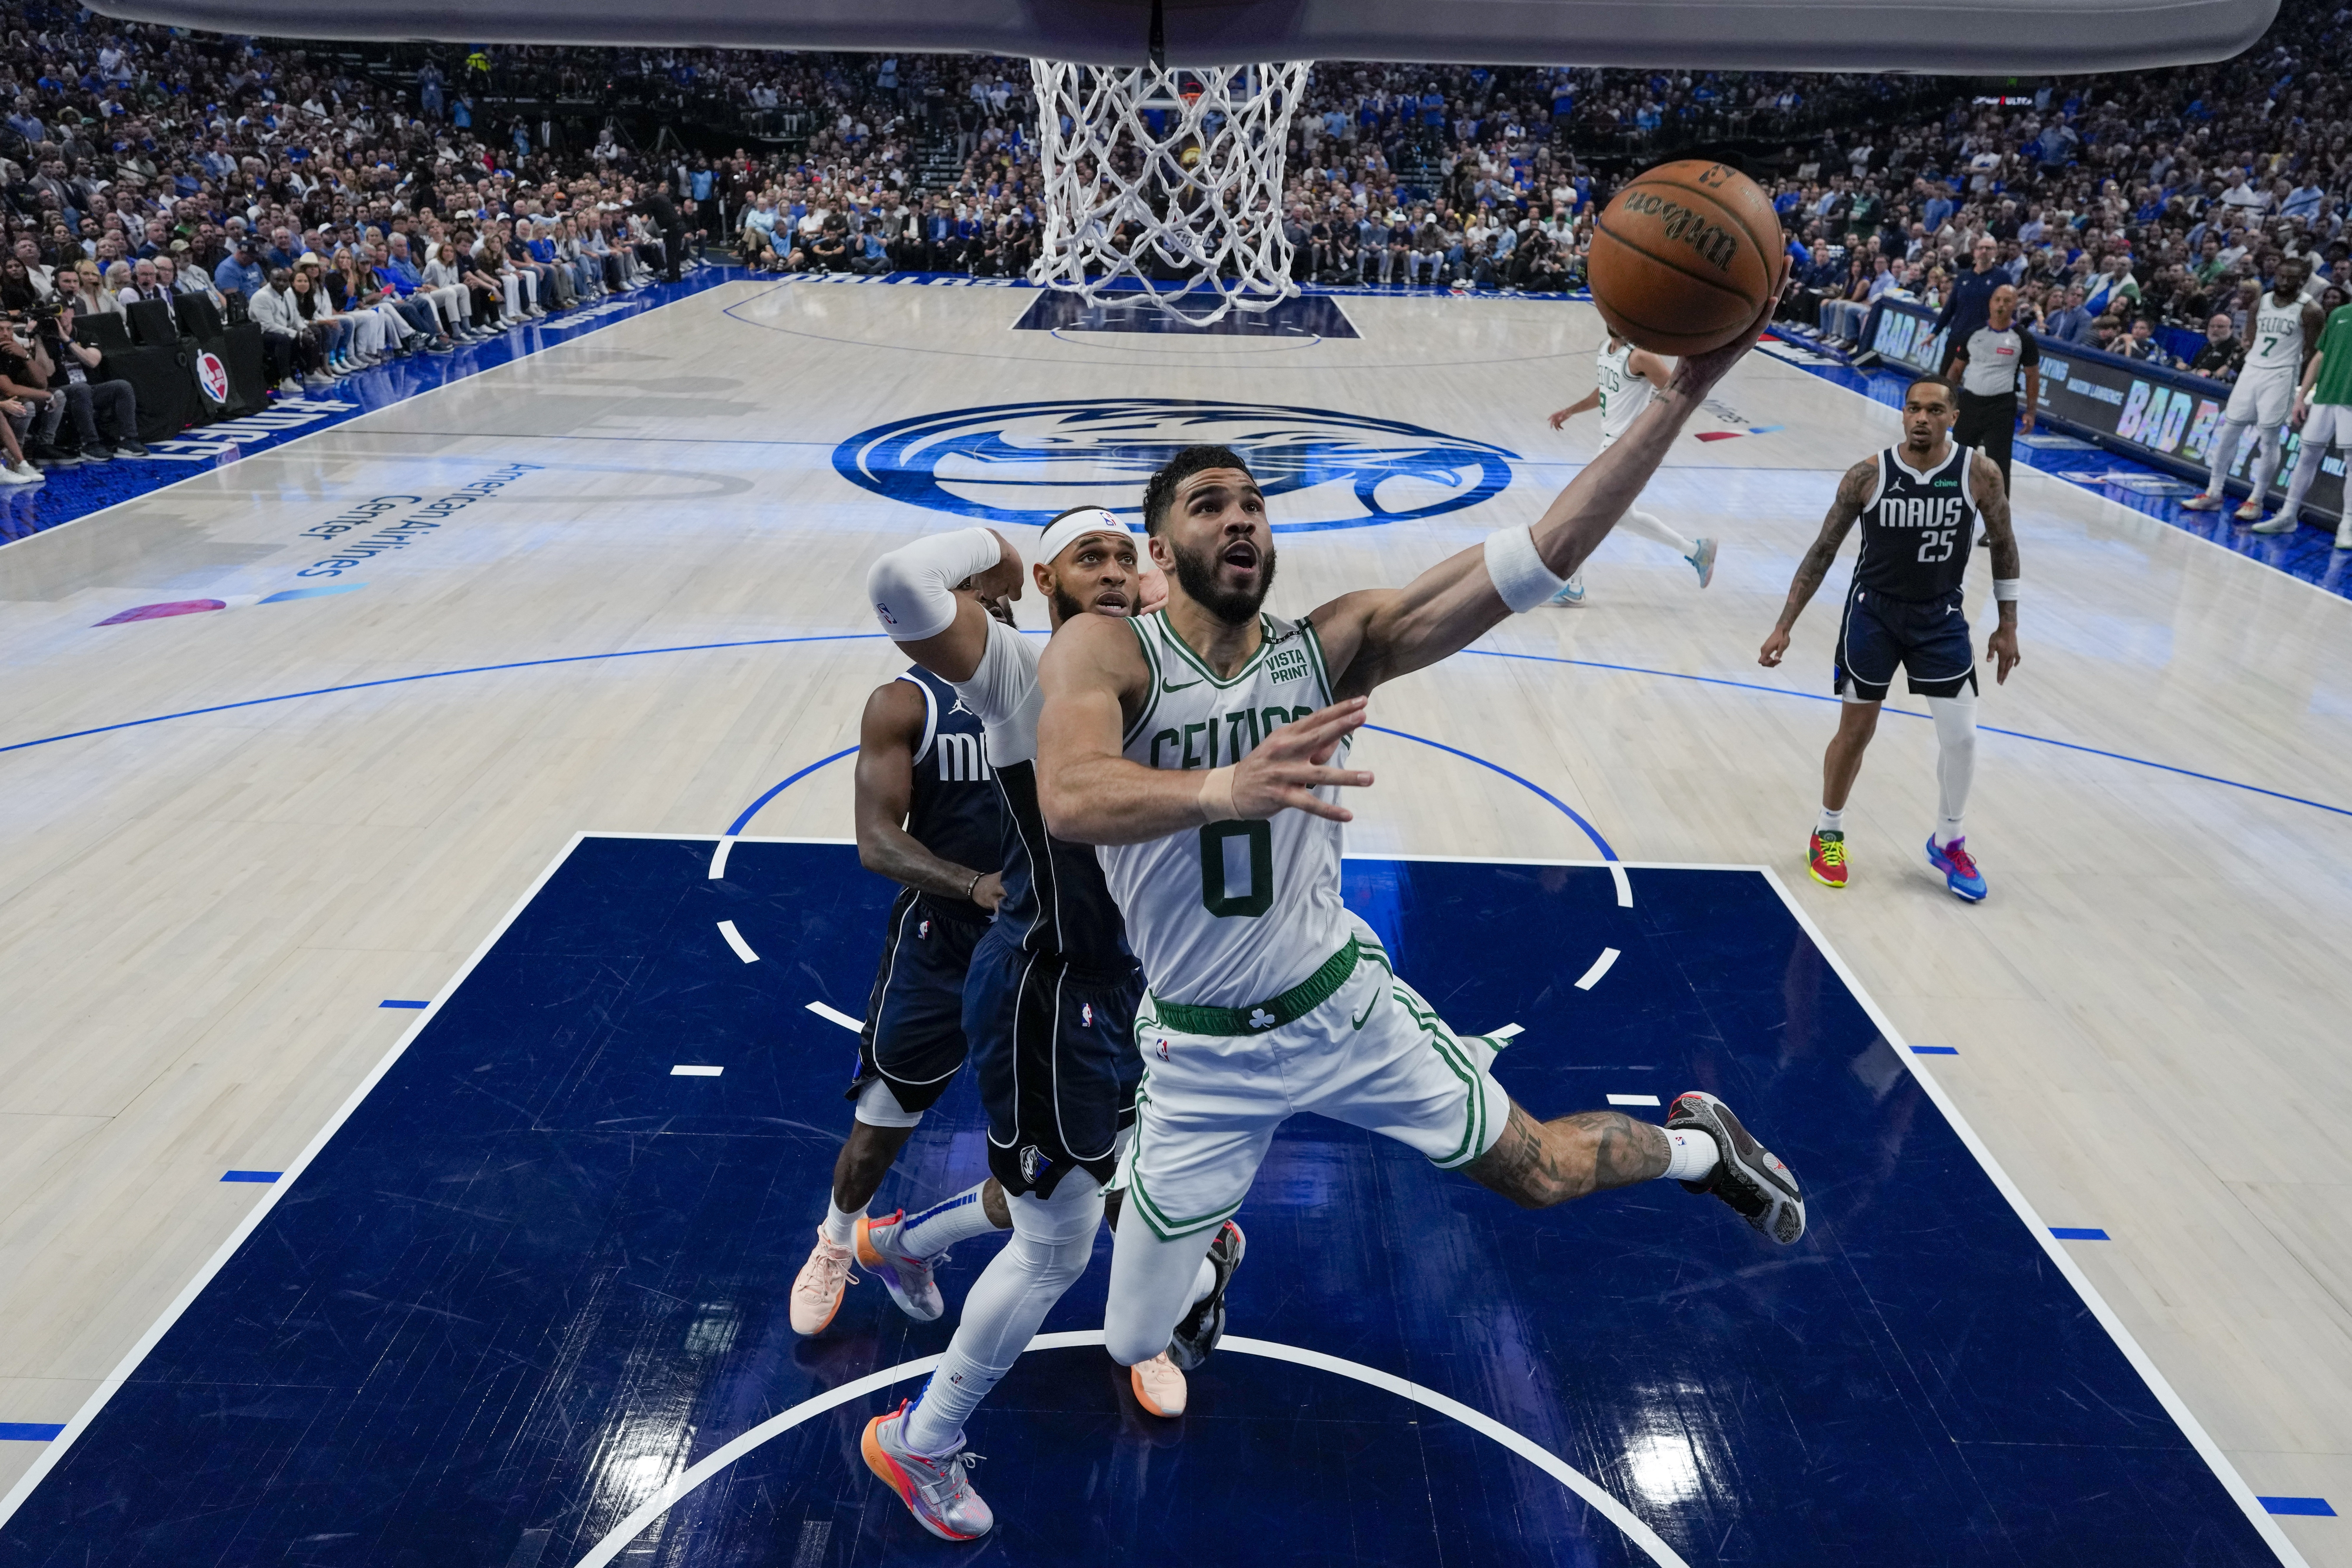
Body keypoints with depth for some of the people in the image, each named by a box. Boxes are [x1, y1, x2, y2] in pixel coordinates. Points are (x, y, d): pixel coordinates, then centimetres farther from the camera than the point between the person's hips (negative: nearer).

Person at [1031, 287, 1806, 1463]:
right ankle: (1205, 1233, 48)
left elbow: (1540, 558, -18)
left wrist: (1683, 394, -26)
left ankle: (1698, 1147, 48)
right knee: (1134, 1345, 10)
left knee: (1537, 1171, 13)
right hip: (1202, 1055, -1)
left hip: (1345, 1005, 1)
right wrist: (1227, 787, -58)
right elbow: (1070, 801, -39)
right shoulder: (1102, 651, -18)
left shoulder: (1334, 646, -10)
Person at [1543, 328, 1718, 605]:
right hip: (1612, 440, 10)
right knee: (1624, 517, 18)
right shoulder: (1605, 346, 9)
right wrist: (1571, 411, 16)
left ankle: (1573, 588, 9)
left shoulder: (1639, 356, -18)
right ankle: (1695, 551, 29)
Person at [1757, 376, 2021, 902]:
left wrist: (2008, 626, 4)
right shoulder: (1868, 476, -13)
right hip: (1873, 612, -1)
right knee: (1855, 732, 7)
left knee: (1961, 736, -1)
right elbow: (1823, 552, -4)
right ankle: (1828, 834, 28)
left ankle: (1948, 843, 22)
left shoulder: (1979, 473, -11)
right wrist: (1784, 627, -7)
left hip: (1941, 618, 1)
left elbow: (2004, 545, 3)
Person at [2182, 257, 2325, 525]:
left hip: (2281, 376, -5)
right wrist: (2252, 364, 10)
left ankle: (2256, 501, 2)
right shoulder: (2260, 304, 8)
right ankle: (2214, 494, 12)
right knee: (2227, 431, 4)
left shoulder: (2308, 311, -7)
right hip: (2251, 371, 5)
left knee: (2268, 438, -4)